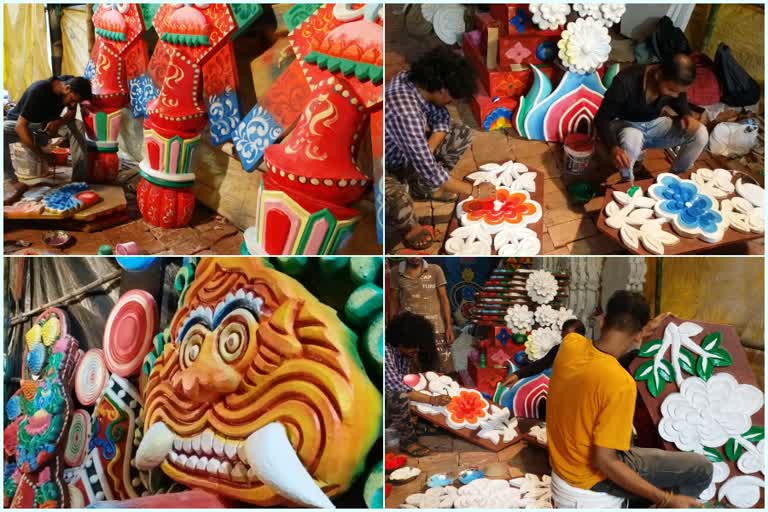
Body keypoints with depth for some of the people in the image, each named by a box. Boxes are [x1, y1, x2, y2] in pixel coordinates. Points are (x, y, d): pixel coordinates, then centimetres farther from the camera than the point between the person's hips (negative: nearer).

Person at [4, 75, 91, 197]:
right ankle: (12, 180, -24)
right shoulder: (38, 91, -34)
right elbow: (20, 126, -35)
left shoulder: (71, 83, -18)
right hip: (19, 123, -5)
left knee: (78, 126, -22)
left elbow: (71, 112, -7)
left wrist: (57, 123, -31)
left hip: (47, 124, 5)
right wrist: (42, 154, -42)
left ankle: (78, 178, -22)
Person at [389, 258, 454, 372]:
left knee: (445, 372, -1)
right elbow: (394, 301, 9)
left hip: (435, 328, -1)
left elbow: (443, 298, 1)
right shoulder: (396, 273, 2)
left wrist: (449, 326, -3)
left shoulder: (435, 270, -1)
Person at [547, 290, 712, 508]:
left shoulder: (570, 343, -11)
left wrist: (644, 330, 18)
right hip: (592, 476, -7)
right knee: (702, 470, 1)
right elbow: (604, 462, -28)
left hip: (562, 459, 7)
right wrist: (666, 500, -22)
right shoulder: (619, 382, -31)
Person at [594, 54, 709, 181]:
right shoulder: (626, 81, -33)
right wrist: (614, 148, -46)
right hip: (627, 124, -4)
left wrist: (687, 116, -17)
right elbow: (602, 118, -29)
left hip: (655, 123, 5)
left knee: (700, 133, -17)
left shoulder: (675, 84, -17)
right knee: (631, 142, -40)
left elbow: (680, 103, 7)